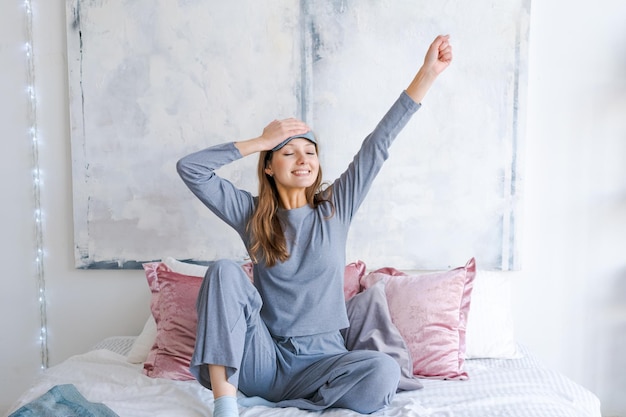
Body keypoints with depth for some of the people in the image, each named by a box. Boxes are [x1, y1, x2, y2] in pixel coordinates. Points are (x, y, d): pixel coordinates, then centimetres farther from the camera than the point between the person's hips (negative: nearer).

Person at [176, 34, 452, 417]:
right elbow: (190, 168, -5)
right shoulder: (251, 214, 1)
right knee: (225, 271, -23)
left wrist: (427, 74, -9)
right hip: (266, 358, 0)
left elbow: (378, 145, -4)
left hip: (321, 359, 1)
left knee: (384, 371, -30)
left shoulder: (335, 208, 3)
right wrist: (261, 141, -7)